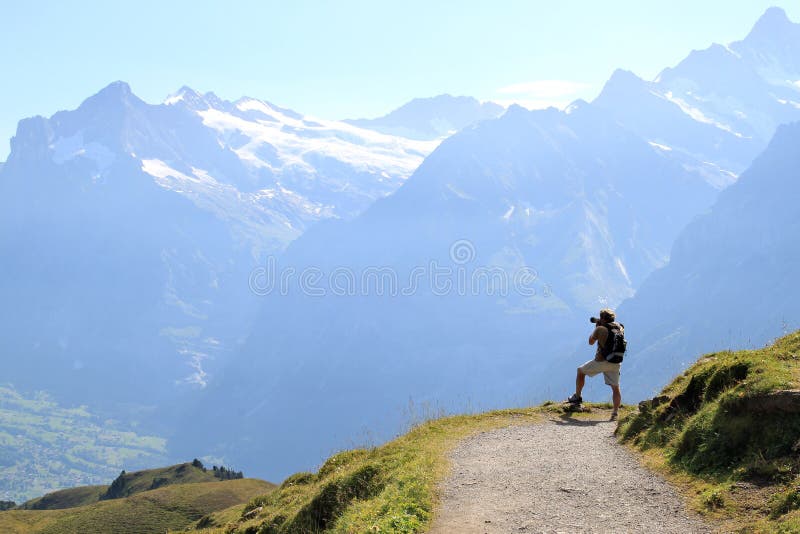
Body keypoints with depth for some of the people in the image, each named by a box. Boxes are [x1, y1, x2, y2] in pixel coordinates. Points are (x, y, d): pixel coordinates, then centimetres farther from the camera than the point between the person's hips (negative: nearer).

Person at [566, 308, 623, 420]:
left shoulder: (600, 329, -10)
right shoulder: (620, 328, 2)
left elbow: (591, 342, 6)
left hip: (601, 361, -3)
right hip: (615, 363, 4)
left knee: (581, 371, 20)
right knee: (615, 388, 7)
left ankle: (577, 397, 25)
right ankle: (615, 413, -3)